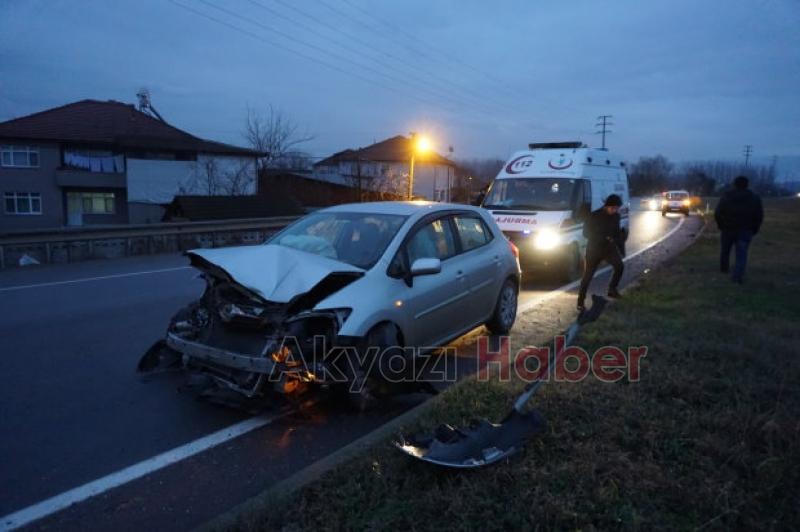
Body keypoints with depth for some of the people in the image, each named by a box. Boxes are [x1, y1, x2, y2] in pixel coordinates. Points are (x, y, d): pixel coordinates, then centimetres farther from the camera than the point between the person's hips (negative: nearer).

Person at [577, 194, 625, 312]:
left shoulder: (616, 216, 1)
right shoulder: (594, 216, -14)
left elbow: (617, 232, 12)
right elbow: (586, 233, -15)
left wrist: (621, 247, 7)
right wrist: (605, 237, -23)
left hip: (609, 247, 5)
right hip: (594, 249, -4)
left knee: (619, 266, -16)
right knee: (587, 276, -2)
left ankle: (612, 289, 6)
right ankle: (580, 302, 6)